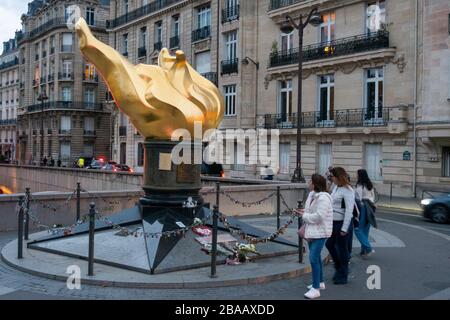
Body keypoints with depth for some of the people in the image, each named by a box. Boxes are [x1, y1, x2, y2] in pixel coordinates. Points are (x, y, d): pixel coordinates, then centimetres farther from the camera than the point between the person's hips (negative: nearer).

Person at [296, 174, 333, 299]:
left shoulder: (323, 198, -20)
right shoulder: (312, 195, 8)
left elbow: (319, 216, -26)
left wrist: (304, 215, -15)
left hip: (320, 232, -10)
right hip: (312, 231, 10)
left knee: (314, 258, -13)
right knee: (316, 257, 20)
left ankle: (316, 289, -6)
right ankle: (320, 282, 36)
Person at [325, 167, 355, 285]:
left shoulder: (348, 191, -17)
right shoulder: (336, 188, 9)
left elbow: (349, 211, -19)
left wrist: (344, 229, -20)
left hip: (342, 223, -8)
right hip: (333, 222, 9)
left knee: (342, 249, 3)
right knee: (329, 244, 16)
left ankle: (343, 276, 18)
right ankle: (339, 268, 34)